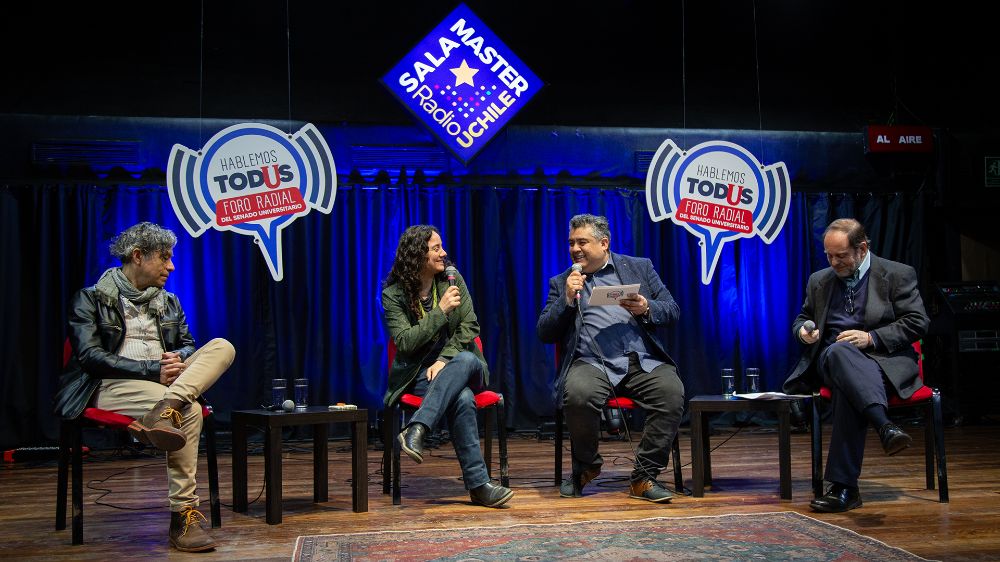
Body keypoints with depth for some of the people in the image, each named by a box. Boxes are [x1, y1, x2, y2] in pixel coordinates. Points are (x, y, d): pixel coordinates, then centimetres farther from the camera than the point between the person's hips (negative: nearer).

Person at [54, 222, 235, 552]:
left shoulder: (169, 303, 23)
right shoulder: (90, 299, 4)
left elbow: (188, 345, 21)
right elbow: (90, 355, -8)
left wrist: (178, 359, -6)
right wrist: (152, 370, -18)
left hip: (166, 381, 6)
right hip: (114, 386, -6)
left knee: (222, 347, -19)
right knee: (189, 411, -34)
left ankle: (165, 410, -41)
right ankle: (182, 515, -28)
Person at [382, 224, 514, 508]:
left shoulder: (452, 279, 6)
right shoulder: (393, 294, -3)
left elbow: (470, 326, 1)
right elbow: (405, 342, -12)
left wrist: (445, 360, -14)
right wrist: (441, 311, -19)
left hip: (461, 361, 3)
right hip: (419, 372, -3)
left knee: (466, 360, -38)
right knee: (463, 398, -37)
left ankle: (415, 430, -46)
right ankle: (478, 484, -38)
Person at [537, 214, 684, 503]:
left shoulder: (640, 268, 18)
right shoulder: (561, 283, 19)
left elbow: (672, 311, 14)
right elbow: (544, 333, 11)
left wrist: (646, 309, -7)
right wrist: (567, 300, -3)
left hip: (643, 361, 1)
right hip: (591, 363, -1)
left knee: (672, 393, -30)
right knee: (578, 394, -34)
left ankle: (643, 478, -13)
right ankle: (586, 467, -5)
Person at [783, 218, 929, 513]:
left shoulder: (898, 275, 6)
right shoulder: (819, 280, 20)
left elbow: (917, 323, 0)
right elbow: (801, 319, 28)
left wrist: (871, 337, -13)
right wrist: (803, 331, 1)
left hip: (883, 360, -2)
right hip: (830, 360, 3)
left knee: (848, 387, -40)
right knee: (839, 351, -39)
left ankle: (844, 486, -45)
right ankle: (885, 426, -57)